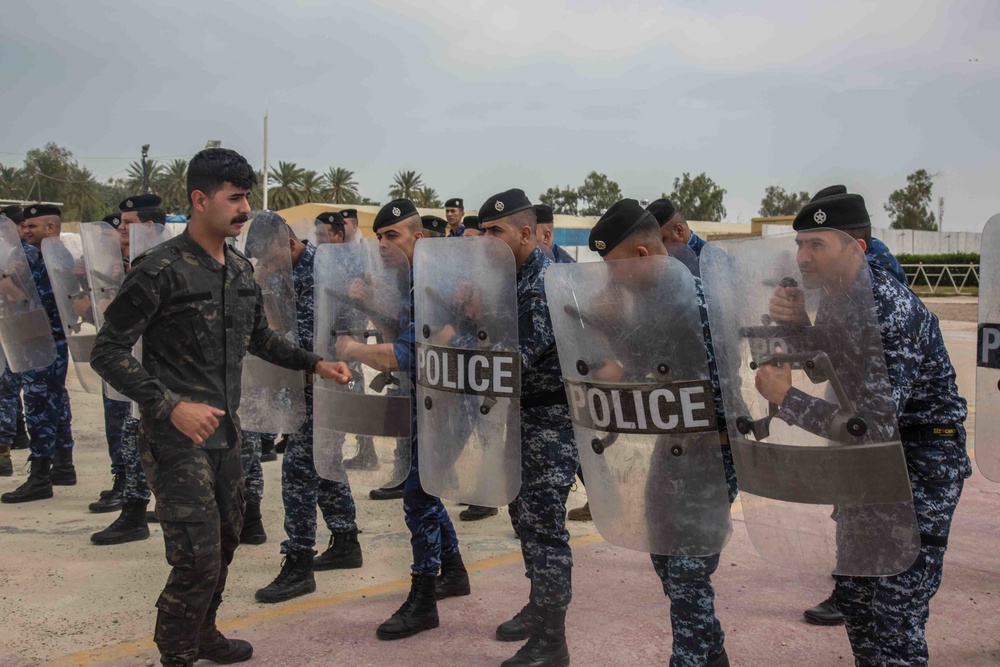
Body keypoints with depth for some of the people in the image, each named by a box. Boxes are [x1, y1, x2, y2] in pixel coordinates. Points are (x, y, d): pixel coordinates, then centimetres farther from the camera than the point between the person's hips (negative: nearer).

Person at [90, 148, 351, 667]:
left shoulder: (242, 270, 9)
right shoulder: (161, 269, -14)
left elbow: (258, 338, 23)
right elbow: (108, 351, -15)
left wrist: (315, 364, 12)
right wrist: (170, 406, -24)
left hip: (225, 434, 8)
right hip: (177, 438, -8)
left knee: (225, 542, 18)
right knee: (199, 557, -9)